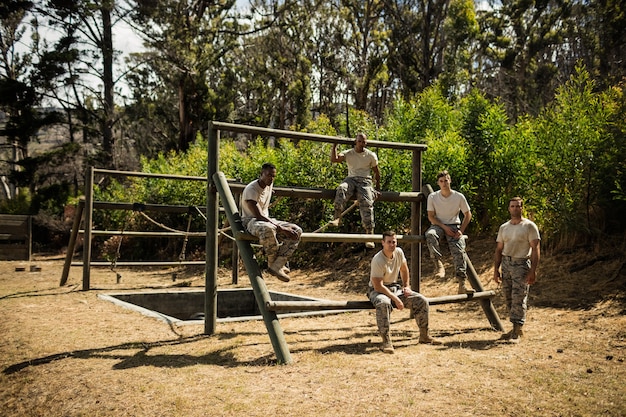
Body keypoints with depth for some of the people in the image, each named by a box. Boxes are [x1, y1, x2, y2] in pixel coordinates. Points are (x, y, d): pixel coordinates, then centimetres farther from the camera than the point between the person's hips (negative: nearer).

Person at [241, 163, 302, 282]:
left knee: (297, 231, -14)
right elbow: (259, 216, -26)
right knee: (268, 229, -44)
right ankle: (272, 263, -21)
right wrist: (281, 229, -31)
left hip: (267, 220, 8)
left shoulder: (270, 185, 7)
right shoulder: (251, 189, -18)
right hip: (251, 221, -8)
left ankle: (276, 266, -24)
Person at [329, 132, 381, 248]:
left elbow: (376, 172, 17)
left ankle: (369, 235, -19)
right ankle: (337, 218, -38)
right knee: (341, 189, -35)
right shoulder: (348, 153, 8)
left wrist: (378, 188, 16)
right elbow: (334, 159, -8)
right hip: (351, 179, 1)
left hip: (365, 181, 0)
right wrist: (334, 146, -9)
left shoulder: (371, 156, 8)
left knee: (367, 204, -20)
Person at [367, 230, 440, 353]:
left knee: (422, 301, -8)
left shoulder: (399, 252, -5)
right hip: (377, 290, -7)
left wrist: (406, 286, 9)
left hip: (395, 287, 7)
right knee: (383, 303, -42)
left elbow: (404, 270, 17)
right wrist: (396, 299, -27)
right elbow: (378, 286, -27)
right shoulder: (378, 260, -26)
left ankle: (424, 336, 6)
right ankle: (386, 342, -37)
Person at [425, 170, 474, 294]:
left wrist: (461, 230, -6)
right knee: (430, 235, -37)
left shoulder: (459, 197, -3)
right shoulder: (432, 197, -4)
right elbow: (431, 216, -1)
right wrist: (444, 227, -15)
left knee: (459, 251, -21)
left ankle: (462, 285, -20)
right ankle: (438, 264, -32)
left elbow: (468, 215, 7)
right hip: (438, 225, 0)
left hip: (454, 225, 0)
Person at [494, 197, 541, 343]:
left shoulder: (529, 226, -4)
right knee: (508, 298, 8)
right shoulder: (503, 227, 12)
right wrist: (496, 269, 8)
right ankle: (516, 329, 20)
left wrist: (533, 271, -17)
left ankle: (517, 333, -4)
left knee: (519, 298, -8)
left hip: (521, 264, -6)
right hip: (506, 264, 6)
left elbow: (535, 249, -9)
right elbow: (499, 250, 15)